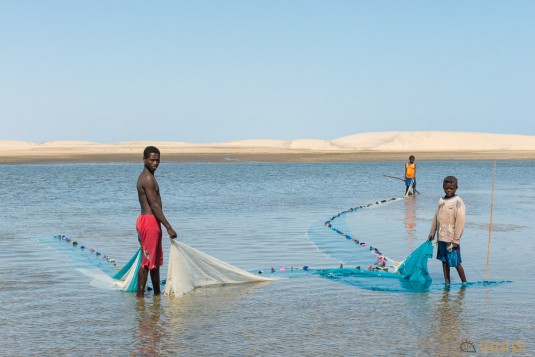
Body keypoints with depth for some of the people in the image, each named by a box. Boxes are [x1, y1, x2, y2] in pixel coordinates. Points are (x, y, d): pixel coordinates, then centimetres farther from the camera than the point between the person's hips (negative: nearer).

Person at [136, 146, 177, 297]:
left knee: (156, 260, 17)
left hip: (152, 222, 11)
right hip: (149, 221, -11)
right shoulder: (148, 178, -15)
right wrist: (169, 227, -19)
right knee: (147, 262, -7)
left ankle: (157, 293, 25)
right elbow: (154, 205, -19)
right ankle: (140, 295, -4)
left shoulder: (145, 177, 17)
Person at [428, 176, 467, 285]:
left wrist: (456, 240, -15)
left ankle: (464, 283, 16)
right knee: (444, 261, 11)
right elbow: (436, 217, 17)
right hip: (441, 238, 6)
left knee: (455, 262, 0)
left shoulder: (458, 202, -10)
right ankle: (447, 283, 18)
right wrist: (432, 232, 16)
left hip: (451, 239, -6)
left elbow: (460, 222, -13)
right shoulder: (441, 200, 10)